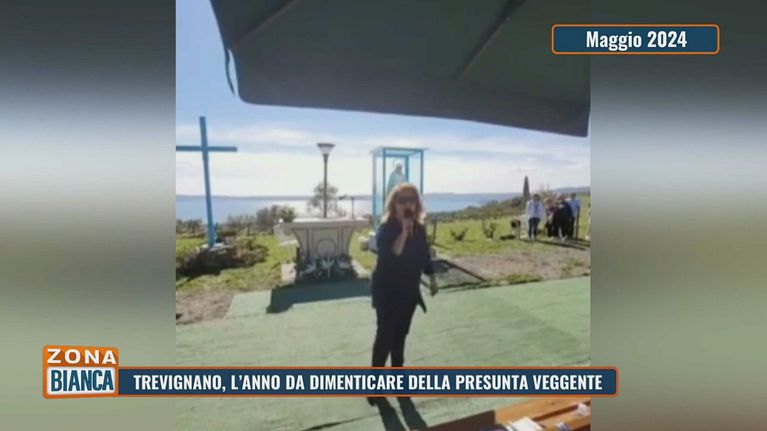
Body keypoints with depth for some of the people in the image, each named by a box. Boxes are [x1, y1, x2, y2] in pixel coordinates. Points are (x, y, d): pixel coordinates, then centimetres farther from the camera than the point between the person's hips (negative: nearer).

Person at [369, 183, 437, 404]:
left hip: (409, 290, 6)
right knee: (385, 336, -1)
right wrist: (404, 231, -37)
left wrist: (431, 278, 17)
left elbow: (424, 255, 12)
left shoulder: (419, 228, 0)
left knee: (400, 334, 18)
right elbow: (390, 256, -33)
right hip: (386, 291, -5)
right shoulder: (386, 228, -18)